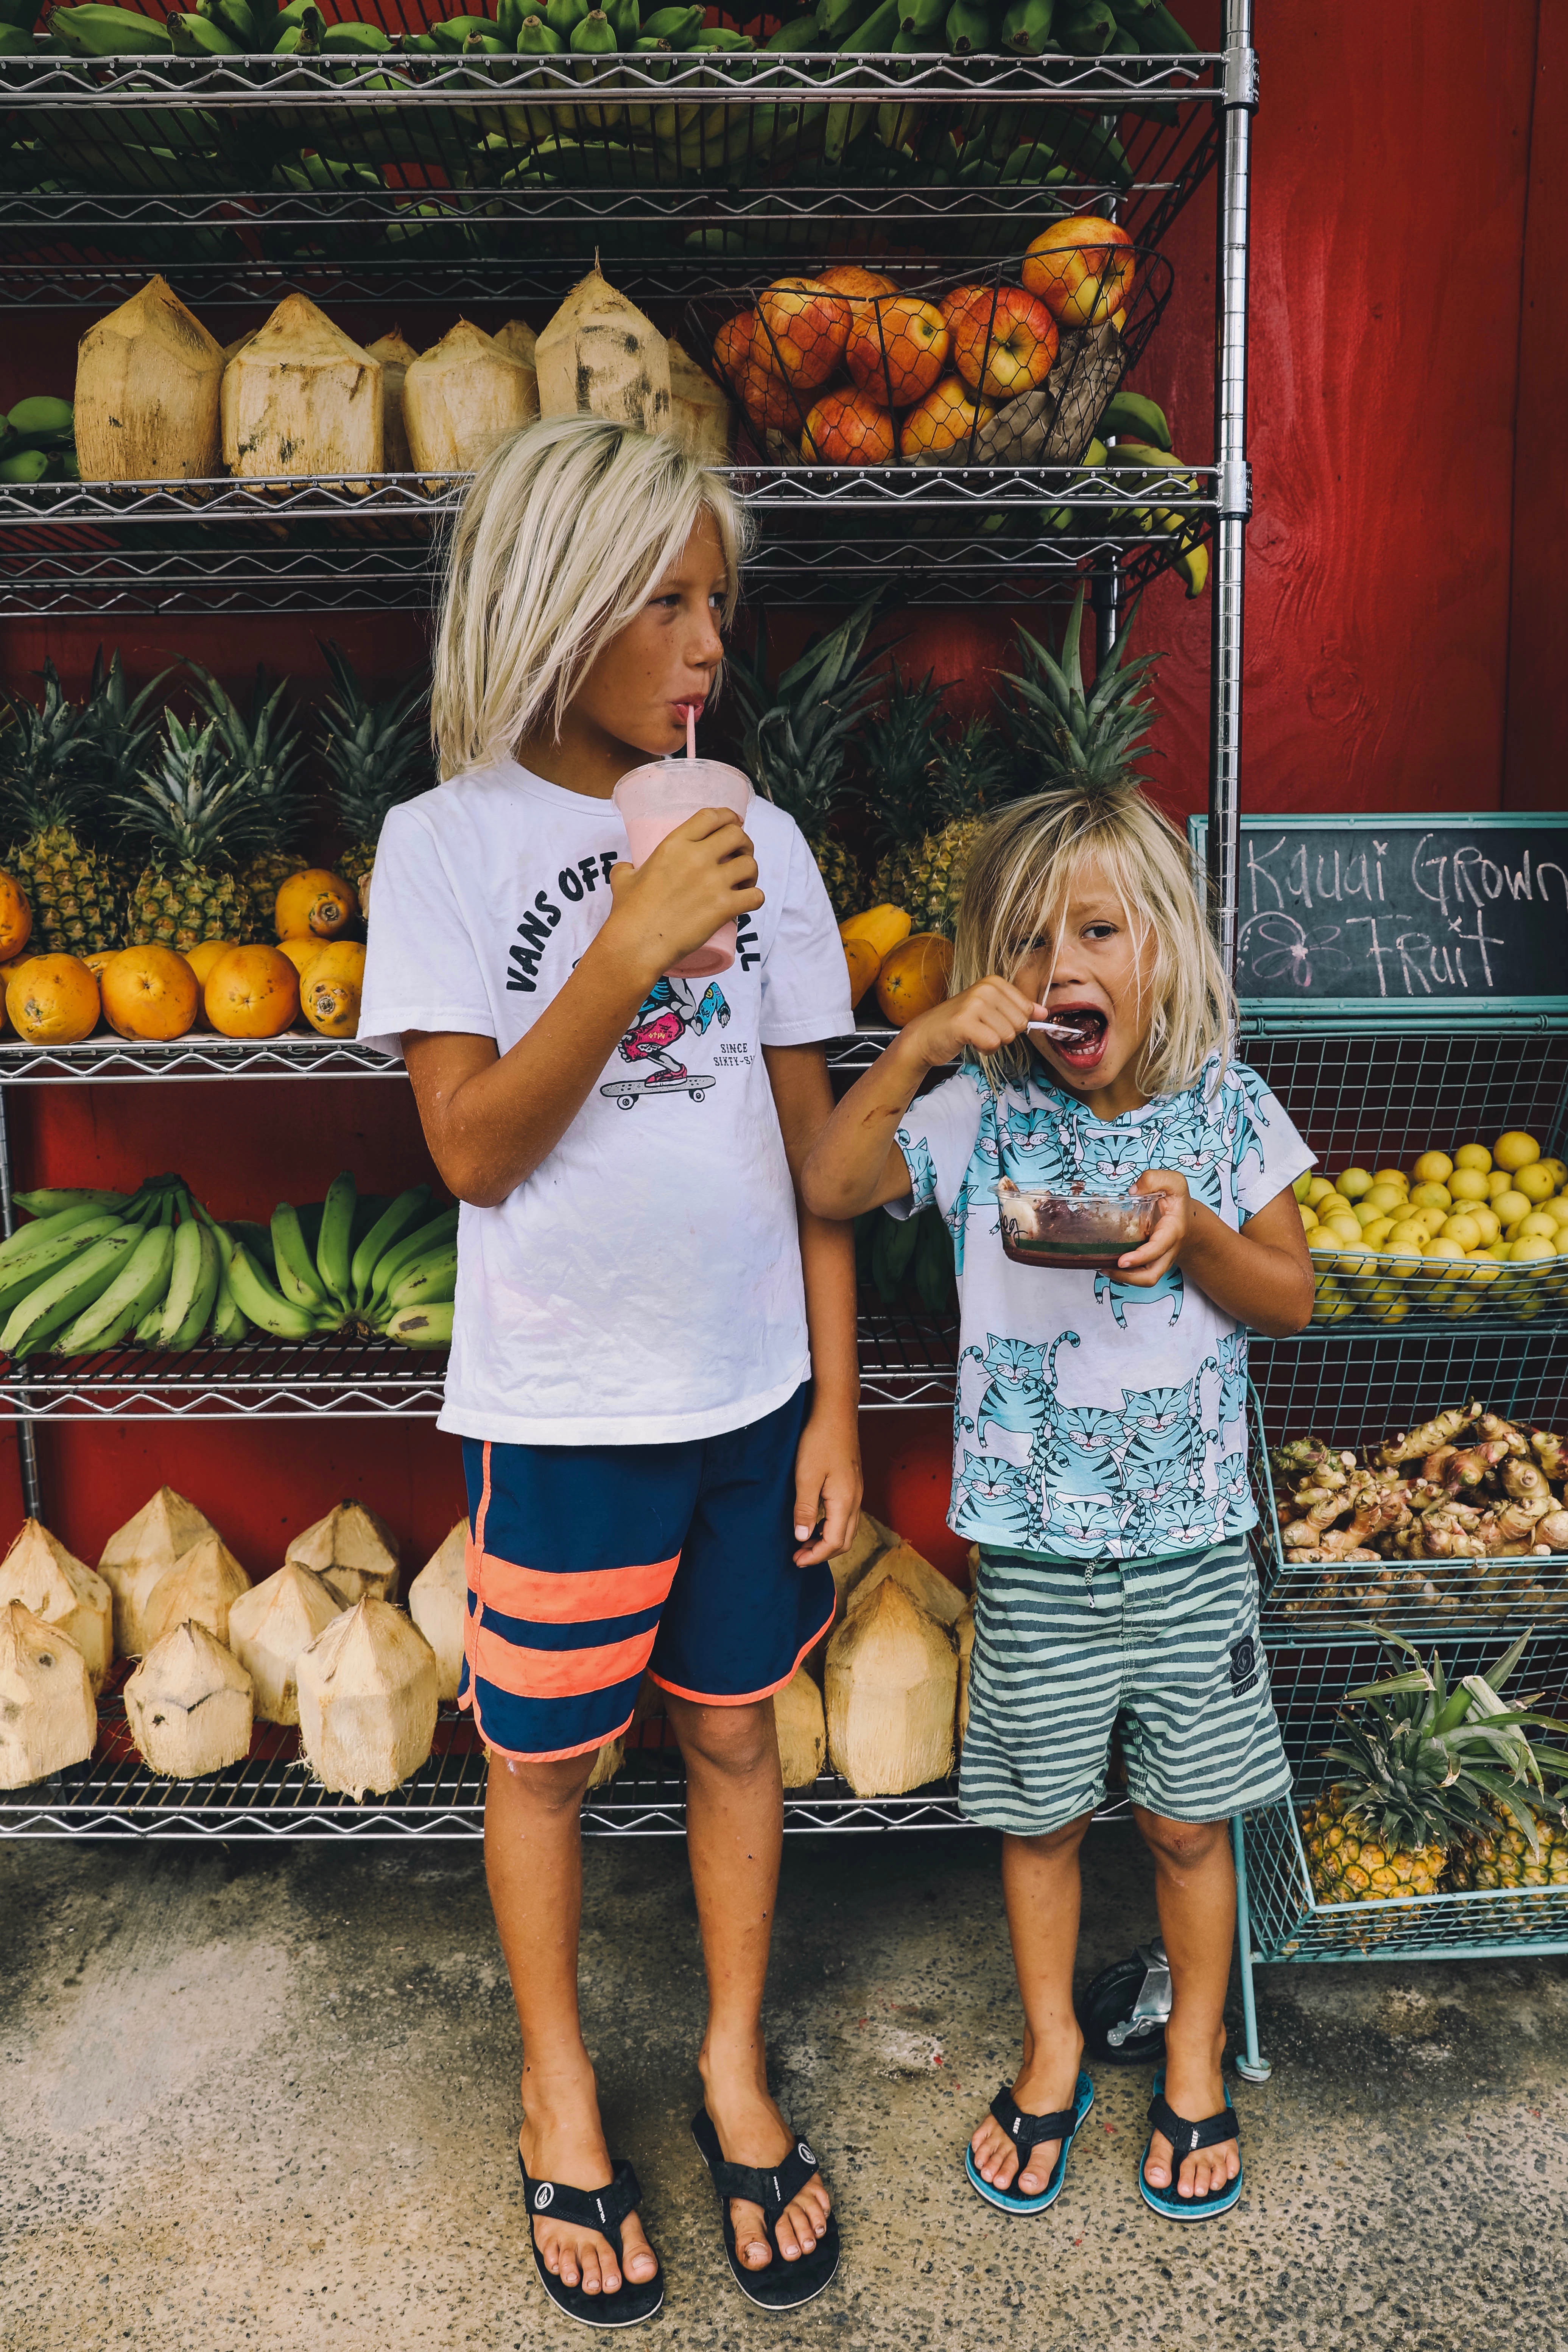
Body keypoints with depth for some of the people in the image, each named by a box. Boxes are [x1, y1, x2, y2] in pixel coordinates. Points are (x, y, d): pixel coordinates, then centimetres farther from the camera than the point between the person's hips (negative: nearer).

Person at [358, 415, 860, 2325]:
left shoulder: (754, 838, 1)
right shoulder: (449, 842, -7)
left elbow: (810, 1141, 3)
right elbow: (474, 1150, -12)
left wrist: (834, 1404, 1)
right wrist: (628, 950, -24)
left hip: (751, 1391, 3)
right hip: (558, 1405, -2)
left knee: (733, 1731, 17)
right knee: (542, 1760, 14)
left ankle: (734, 2065, 41)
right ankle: (559, 2095, 40)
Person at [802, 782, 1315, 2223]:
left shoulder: (1226, 1111, -4)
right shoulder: (980, 1115, -6)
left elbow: (1293, 1298, 1)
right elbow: (828, 1191, -16)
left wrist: (1196, 1236, -19)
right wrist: (917, 1049, -26)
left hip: (1191, 1538, 0)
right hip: (1035, 1544, 0)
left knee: (1187, 1819, 15)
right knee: (1040, 1814, 16)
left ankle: (1196, 2057, 40)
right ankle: (1052, 2051, 40)